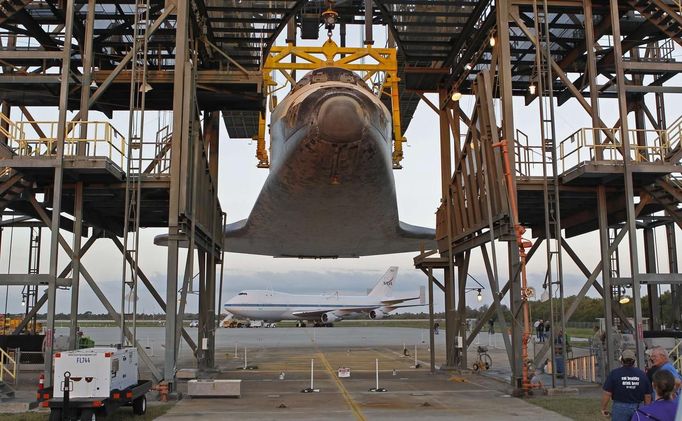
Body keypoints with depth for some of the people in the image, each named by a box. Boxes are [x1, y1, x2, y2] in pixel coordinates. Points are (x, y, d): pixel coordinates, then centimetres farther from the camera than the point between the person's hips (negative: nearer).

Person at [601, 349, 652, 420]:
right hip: (637, 408, 2)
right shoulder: (642, 374, 0)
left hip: (620, 408, -2)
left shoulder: (614, 373, -8)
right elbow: (648, 396, 4)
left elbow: (607, 394, -9)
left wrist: (604, 408, 4)